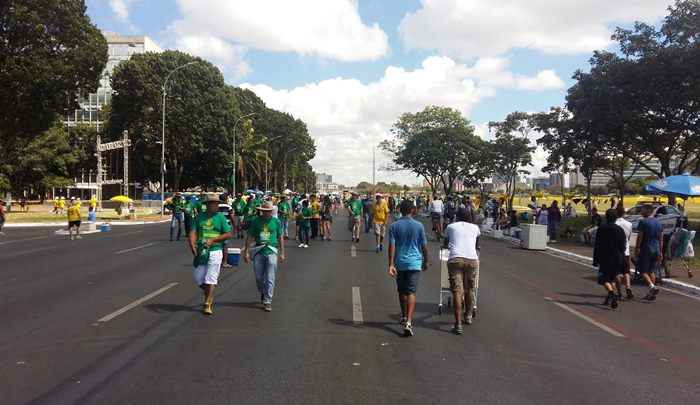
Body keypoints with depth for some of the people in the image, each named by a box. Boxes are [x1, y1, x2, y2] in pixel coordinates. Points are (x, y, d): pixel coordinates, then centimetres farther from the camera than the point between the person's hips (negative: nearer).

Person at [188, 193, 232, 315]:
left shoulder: (221, 217, 2)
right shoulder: (200, 216, 8)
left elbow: (228, 234, -2)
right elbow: (193, 232, 0)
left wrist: (213, 240, -12)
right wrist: (192, 244, -18)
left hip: (215, 251, -3)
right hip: (201, 251, 3)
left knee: (210, 278, -5)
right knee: (198, 278, 7)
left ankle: (207, 304, 4)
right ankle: (209, 295, 34)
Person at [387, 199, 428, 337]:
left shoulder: (394, 226, -2)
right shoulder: (419, 226, -2)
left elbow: (392, 246, -8)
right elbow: (424, 246, 3)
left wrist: (391, 264, -9)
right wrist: (425, 261, 16)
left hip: (400, 263, 1)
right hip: (415, 263, -1)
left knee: (402, 291, 18)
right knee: (411, 292, -4)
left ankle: (404, 317, 34)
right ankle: (408, 322, -17)